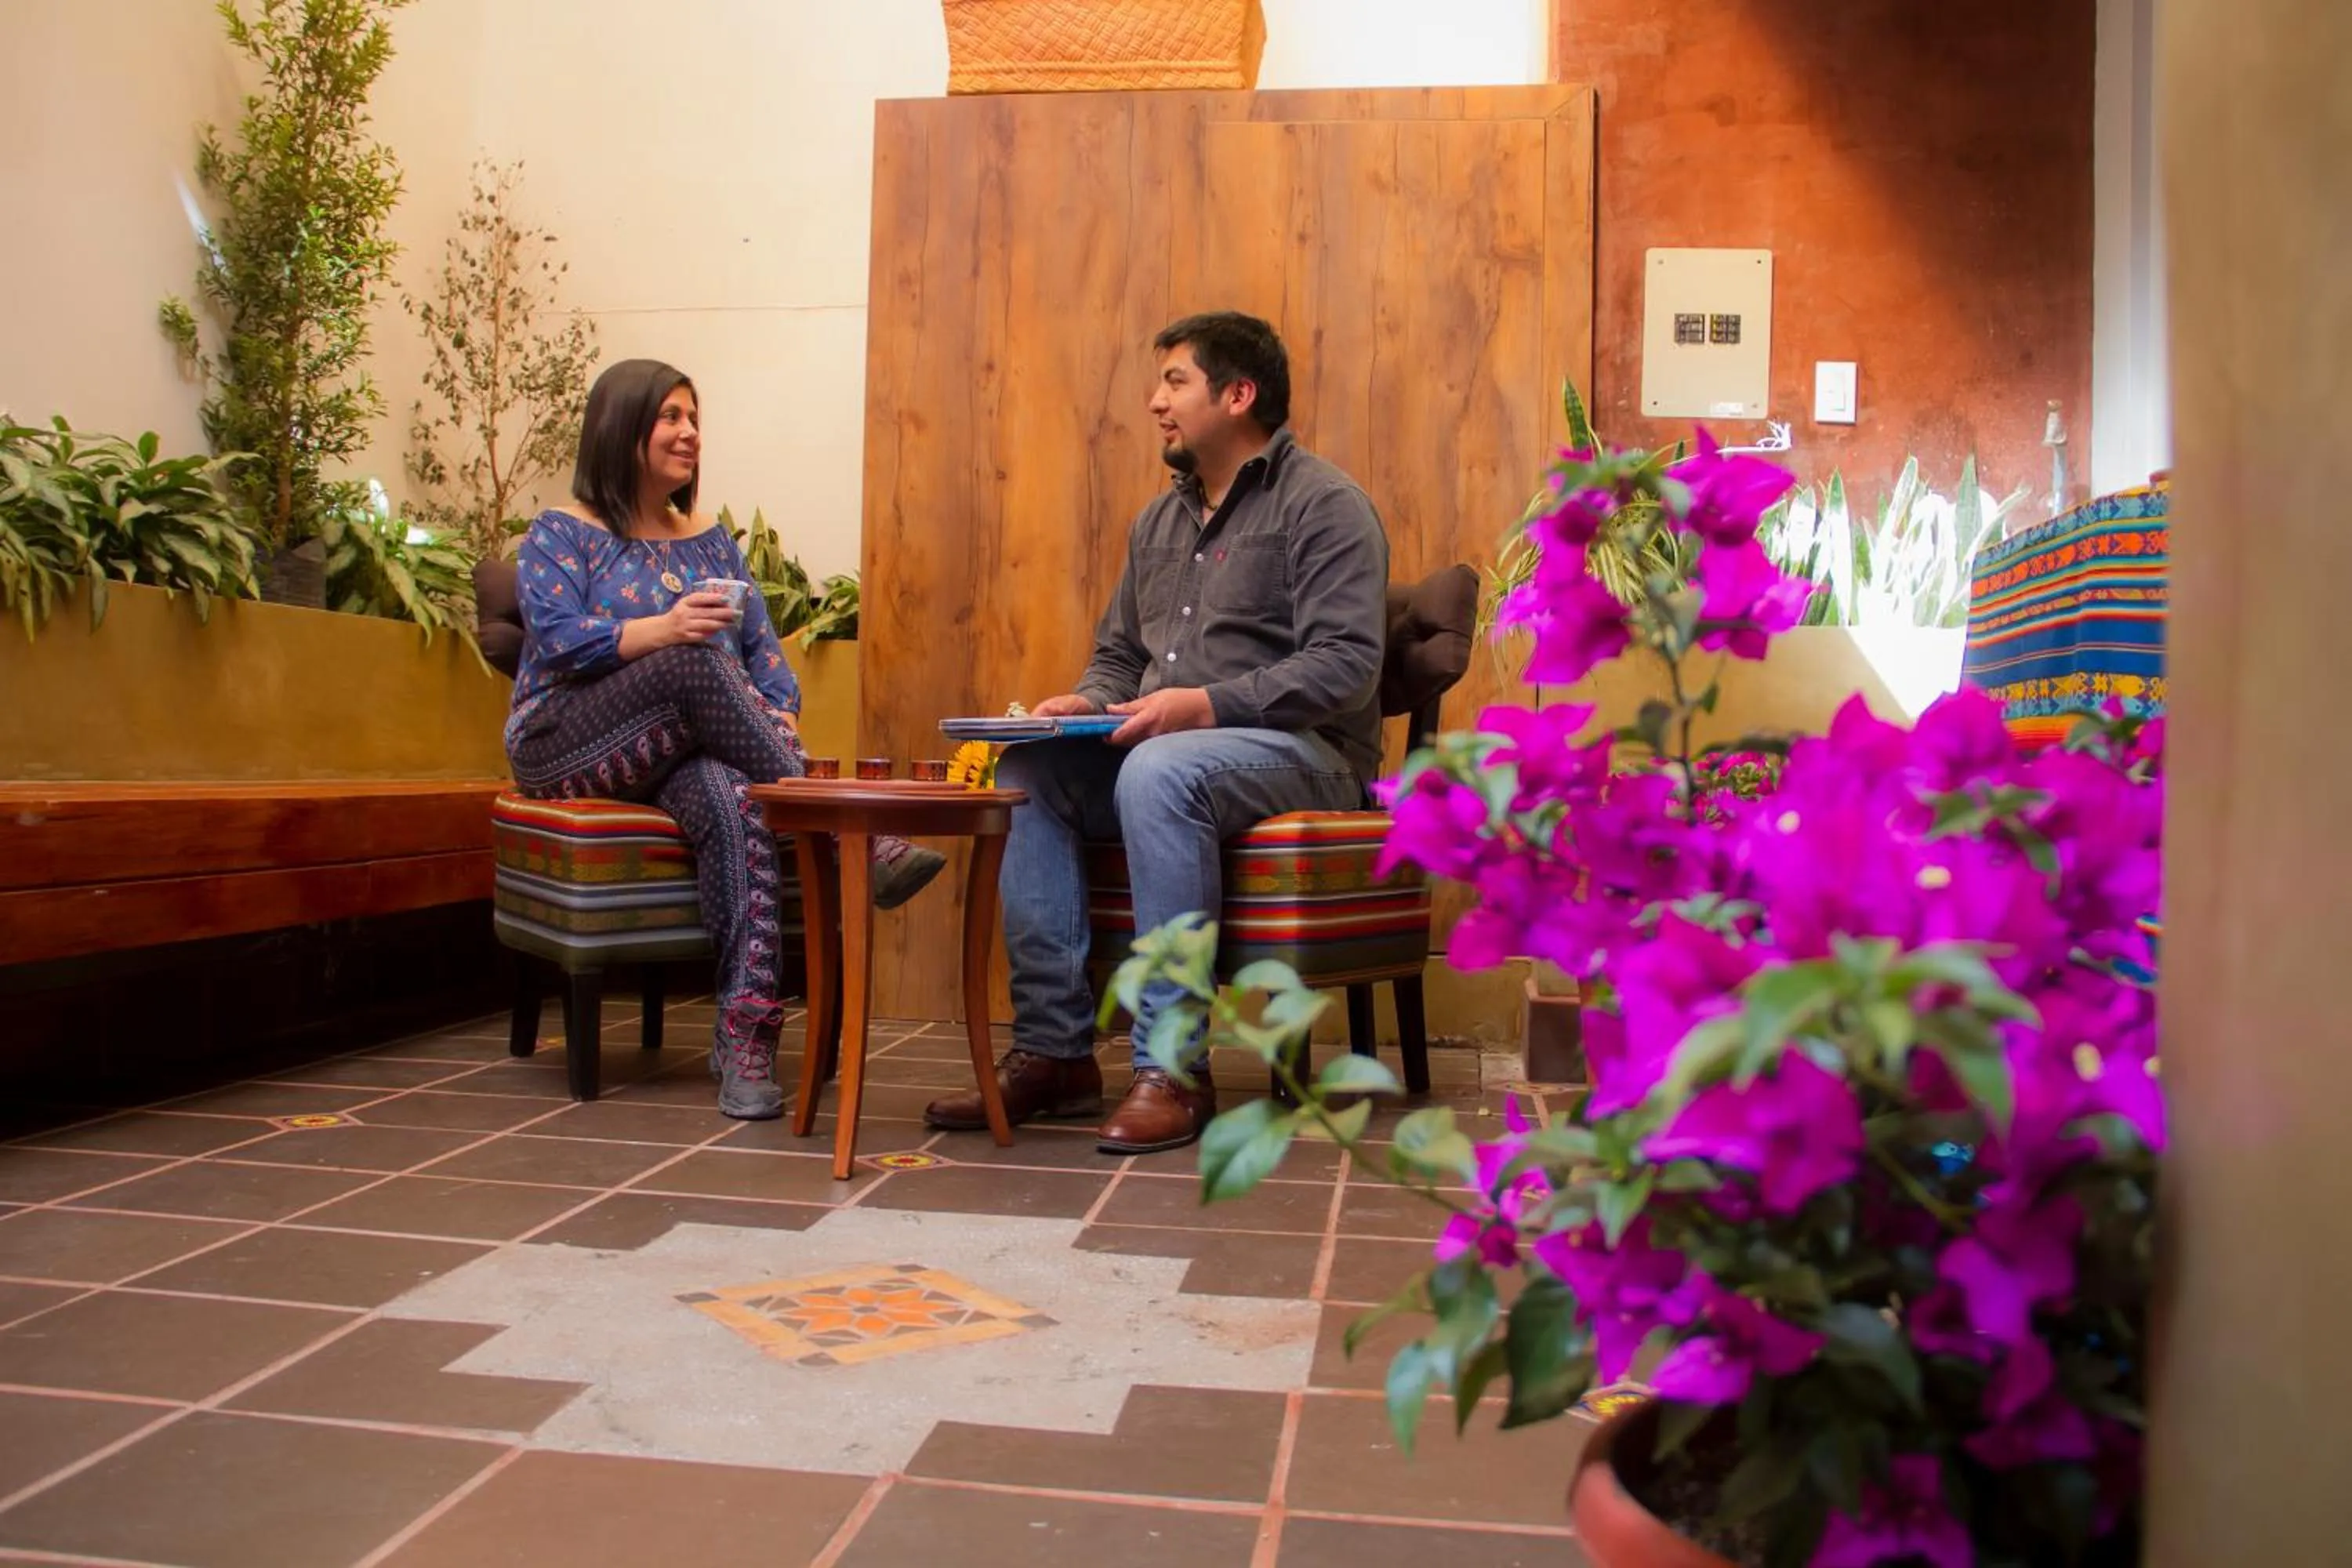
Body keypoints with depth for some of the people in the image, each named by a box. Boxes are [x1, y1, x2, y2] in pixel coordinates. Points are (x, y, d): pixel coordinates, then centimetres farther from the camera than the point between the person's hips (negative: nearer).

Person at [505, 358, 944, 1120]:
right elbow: (558, 641, -11)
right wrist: (661, 631, -29)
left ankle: (747, 1035, -44)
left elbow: (762, 648, 10)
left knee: (734, 799, -36)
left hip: (685, 752, 3)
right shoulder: (559, 534, 7)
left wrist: (779, 717, -12)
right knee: (694, 665, -35)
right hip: (570, 745, -3)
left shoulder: (710, 540, 20)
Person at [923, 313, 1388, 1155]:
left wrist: (1208, 704, -25)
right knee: (1027, 773, -15)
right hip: (1159, 744, 8)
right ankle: (1054, 1048, -16)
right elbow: (1117, 652, 25)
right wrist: (1088, 702, 1)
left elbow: (1346, 665, -17)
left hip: (1301, 750, -7)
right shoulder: (1161, 519, 20)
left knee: (1158, 771, -36)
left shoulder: (1322, 503, -5)